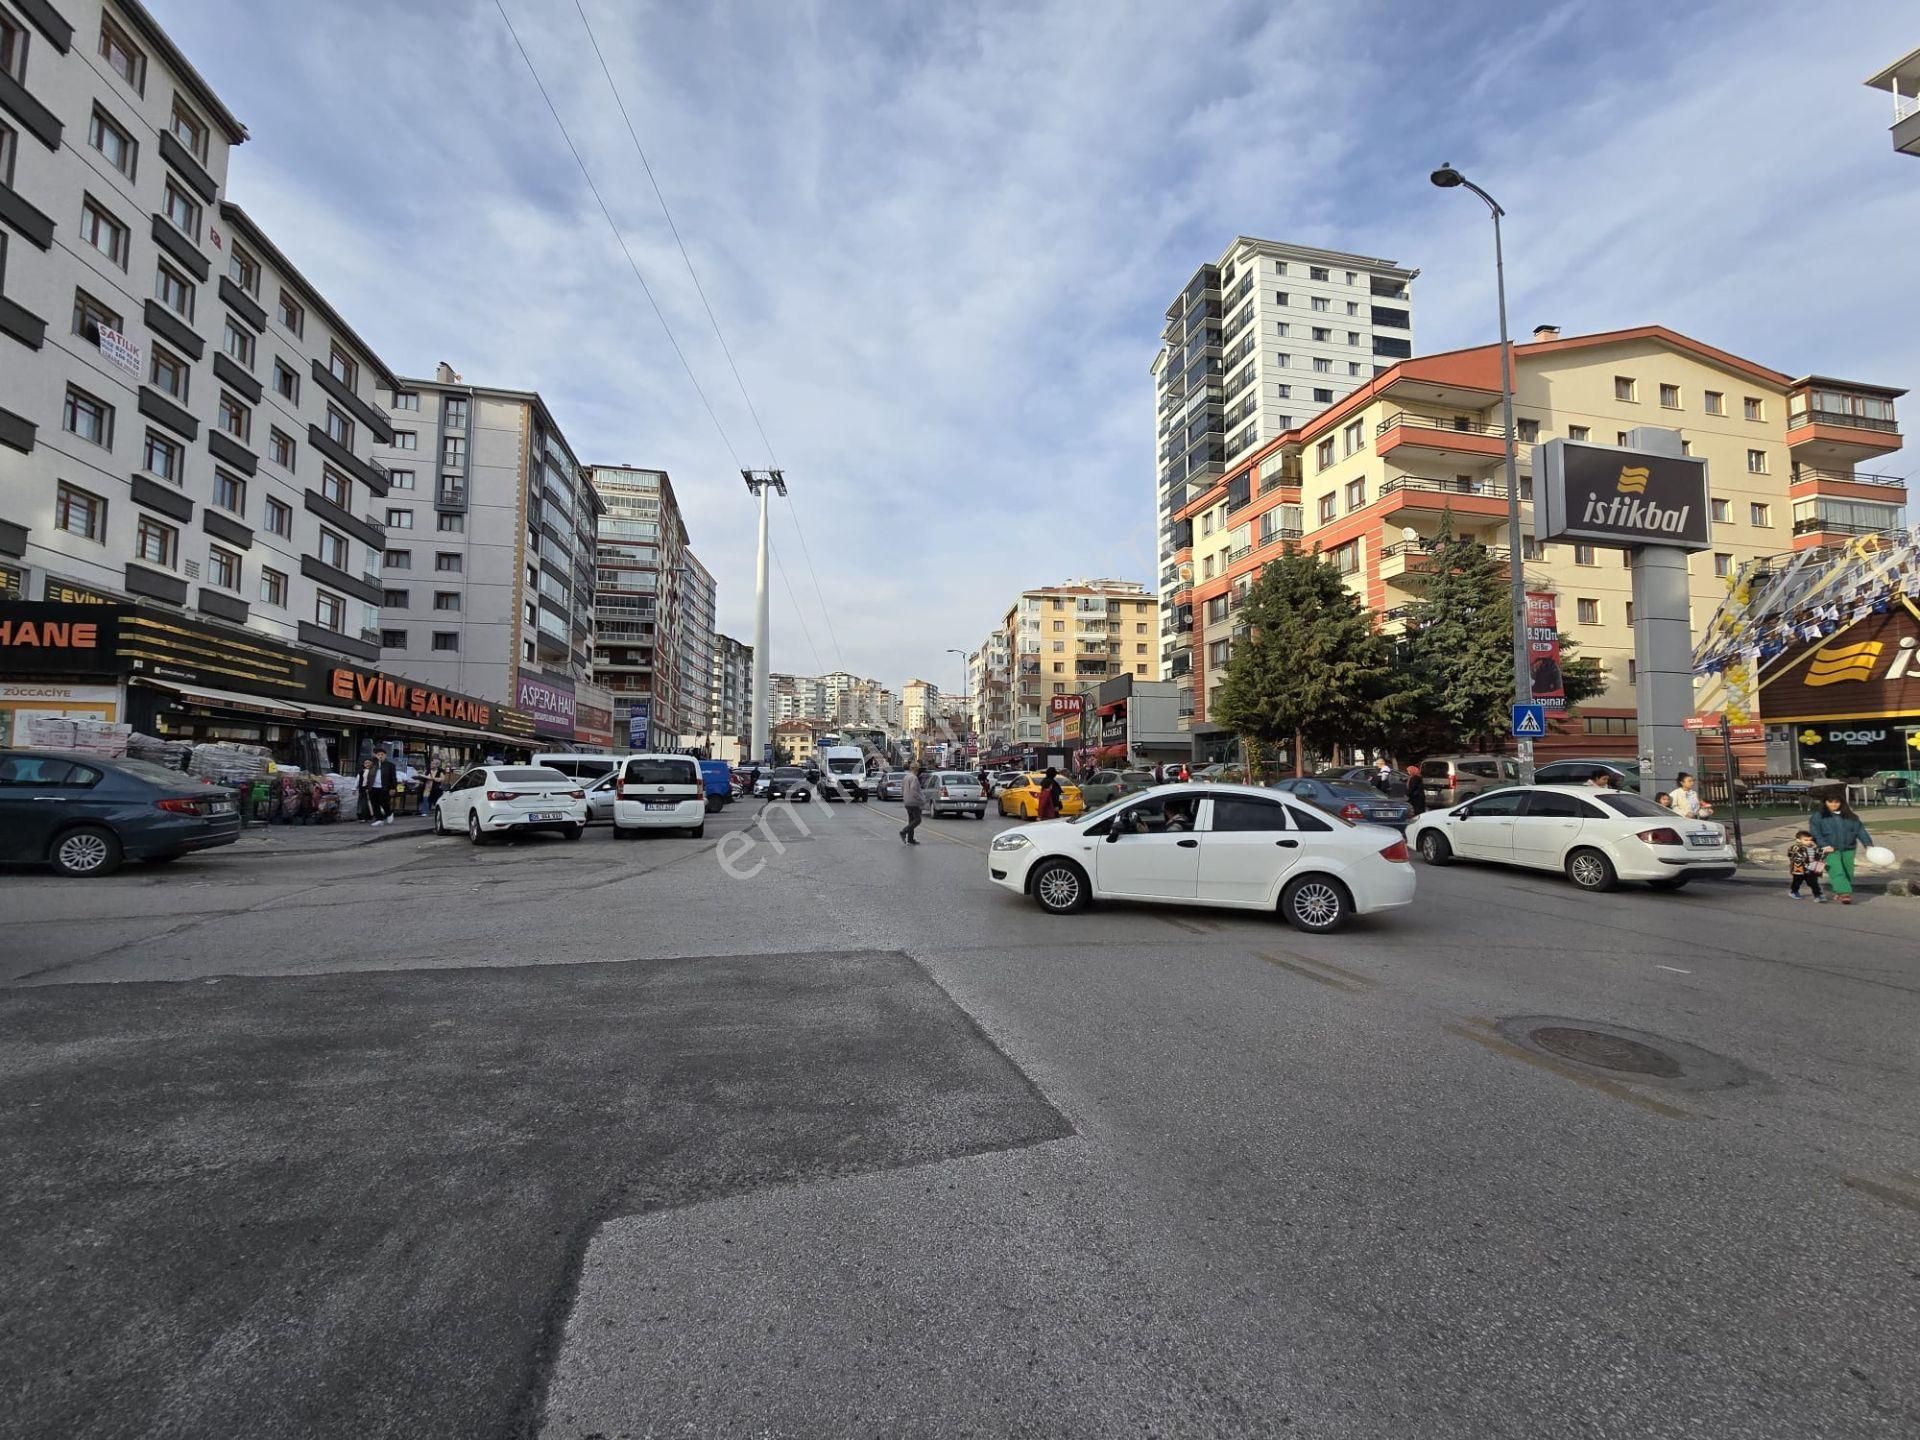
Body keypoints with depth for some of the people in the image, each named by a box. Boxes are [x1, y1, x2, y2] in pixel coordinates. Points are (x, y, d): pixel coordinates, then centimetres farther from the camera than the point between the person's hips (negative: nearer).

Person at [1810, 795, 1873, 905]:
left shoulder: (1850, 816, 11)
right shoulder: (1818, 816, -2)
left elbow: (1860, 830, 8)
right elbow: (1815, 833, -5)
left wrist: (1868, 844, -3)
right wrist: (1824, 845, -16)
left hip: (1848, 849, 5)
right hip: (1830, 850, -5)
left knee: (1848, 873, 8)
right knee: (1837, 872, -17)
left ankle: (1839, 892, 20)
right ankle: (1844, 893, -24)